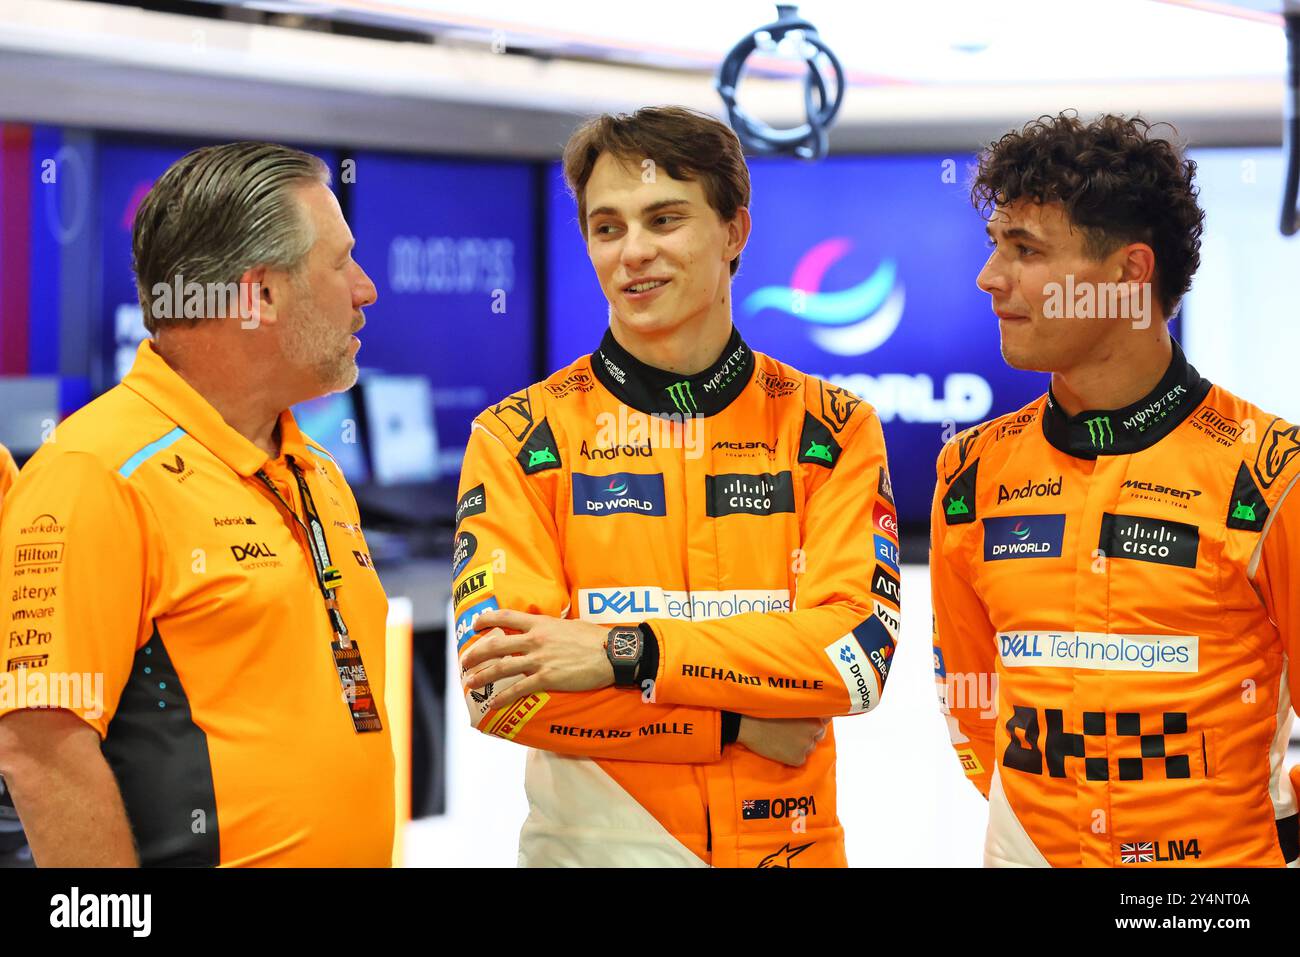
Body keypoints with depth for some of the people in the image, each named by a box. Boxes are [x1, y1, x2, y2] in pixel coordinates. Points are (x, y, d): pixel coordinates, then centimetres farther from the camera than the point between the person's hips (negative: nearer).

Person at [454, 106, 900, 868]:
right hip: (592, 842, -1)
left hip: (789, 846, 1)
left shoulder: (832, 429, 1)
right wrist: (735, 722, -15)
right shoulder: (520, 437, -3)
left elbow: (860, 649, -12)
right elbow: (500, 687, -12)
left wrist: (626, 652, -20)